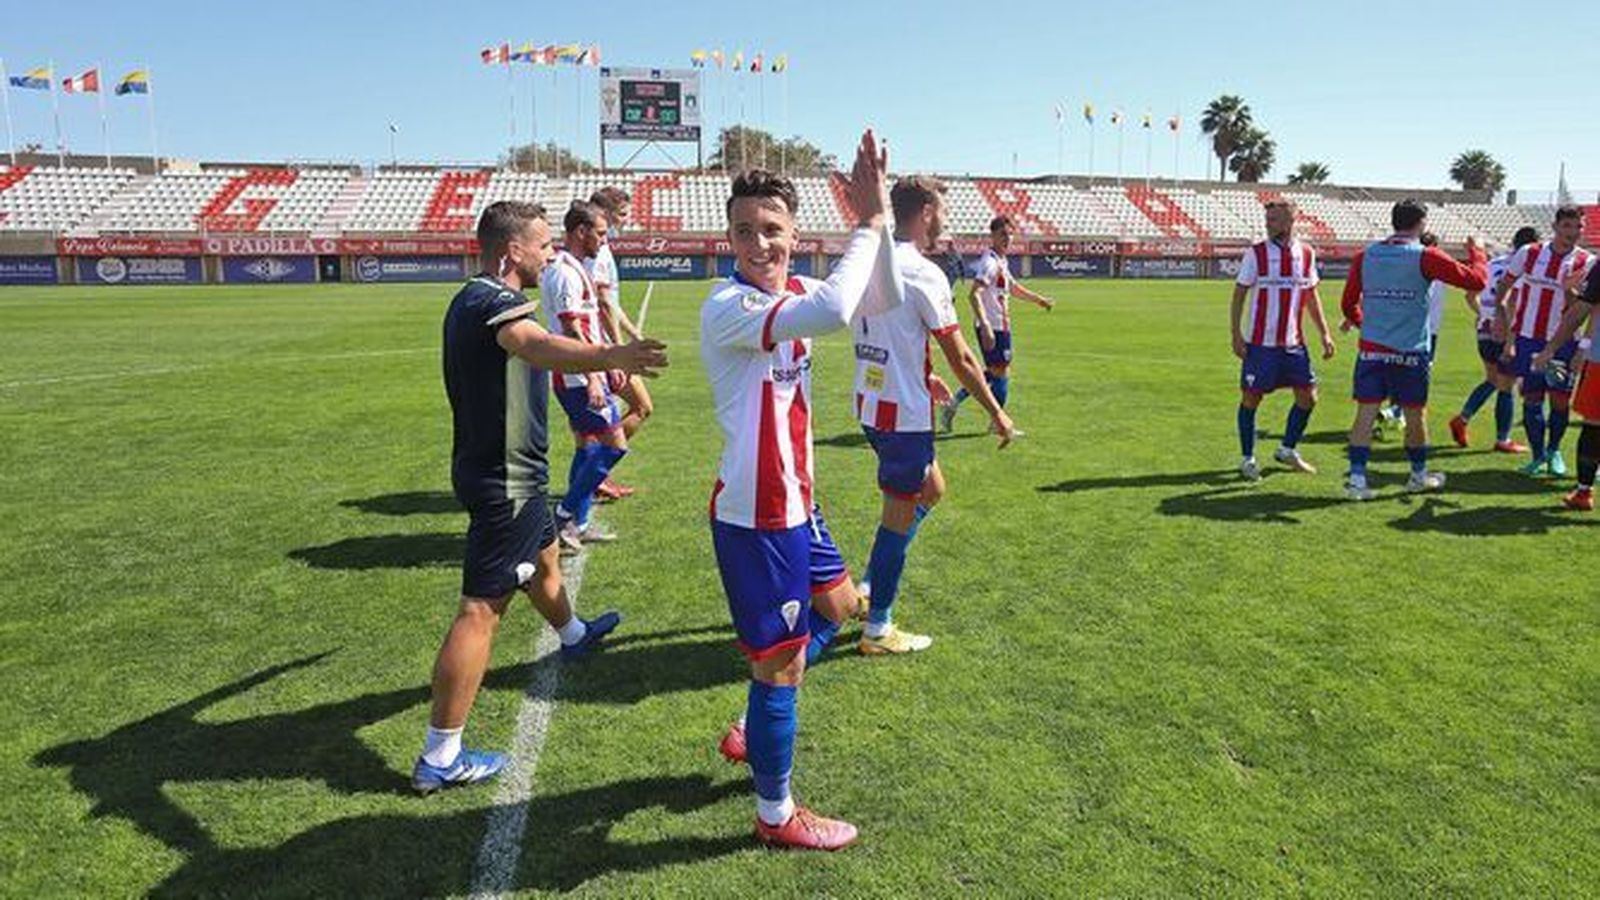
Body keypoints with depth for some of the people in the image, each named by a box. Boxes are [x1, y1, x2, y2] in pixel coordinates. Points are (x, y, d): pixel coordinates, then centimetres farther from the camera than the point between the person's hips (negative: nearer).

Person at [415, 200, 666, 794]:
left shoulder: (475, 300, 11)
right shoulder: (492, 302, -22)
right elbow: (537, 346, -45)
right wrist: (610, 356, -63)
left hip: (504, 472, 11)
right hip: (504, 480, -11)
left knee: (544, 558, 32)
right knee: (481, 610, -7)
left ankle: (574, 634, 59)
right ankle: (439, 759, -1)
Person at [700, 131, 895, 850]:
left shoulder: (792, 292, 6)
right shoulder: (728, 305, -22)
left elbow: (883, 301, 2)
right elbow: (834, 313, -38)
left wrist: (876, 218, -10)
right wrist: (868, 224, -25)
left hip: (794, 502, 10)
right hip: (754, 516, -10)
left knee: (836, 605, 27)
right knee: (780, 662, 3)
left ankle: (755, 732, 42)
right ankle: (775, 815, 24)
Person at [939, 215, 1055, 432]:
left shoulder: (1001, 261, 14)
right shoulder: (989, 262, -17)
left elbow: (1012, 287, 32)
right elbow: (974, 294, -28)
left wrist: (1038, 300, 36)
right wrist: (985, 326, -37)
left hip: (1000, 326, 10)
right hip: (991, 326, -10)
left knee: (996, 371, 16)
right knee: (1001, 371, -2)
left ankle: (955, 402, 19)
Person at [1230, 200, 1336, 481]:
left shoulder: (1306, 254, 6)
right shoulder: (1255, 254, -5)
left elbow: (1311, 295, 15)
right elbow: (1239, 295, -4)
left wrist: (1324, 334, 10)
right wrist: (1236, 336, -11)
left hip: (1293, 342, 4)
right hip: (1260, 342, -4)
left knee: (1308, 396, 5)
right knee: (1251, 398, 1)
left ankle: (1288, 450, 25)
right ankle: (1247, 459, 15)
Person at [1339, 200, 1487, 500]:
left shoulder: (1365, 256, 5)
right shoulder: (1425, 257, -6)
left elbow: (1349, 301, 11)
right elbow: (1476, 280, -3)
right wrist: (1476, 252, 15)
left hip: (1371, 349, 3)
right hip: (1409, 352, -3)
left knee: (1366, 412, 1)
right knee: (1415, 415, 12)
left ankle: (1357, 478, -5)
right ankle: (1419, 475, 28)